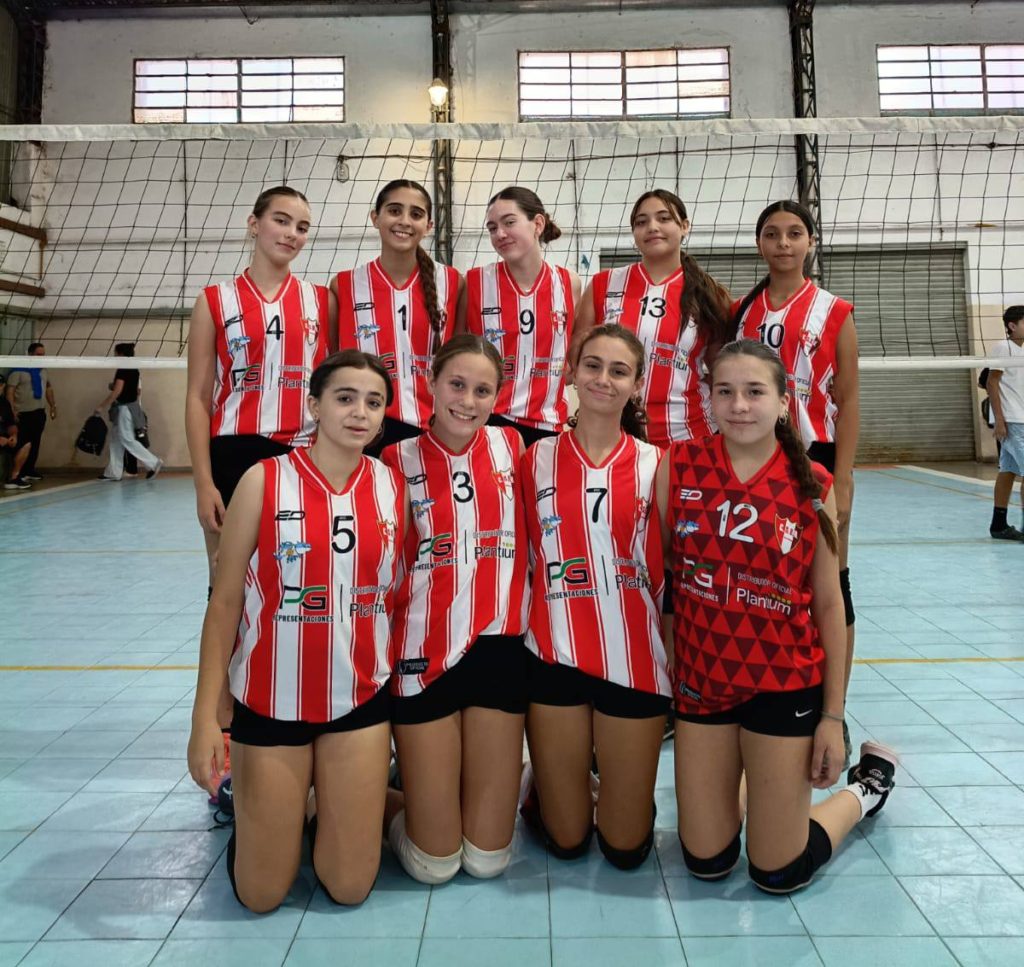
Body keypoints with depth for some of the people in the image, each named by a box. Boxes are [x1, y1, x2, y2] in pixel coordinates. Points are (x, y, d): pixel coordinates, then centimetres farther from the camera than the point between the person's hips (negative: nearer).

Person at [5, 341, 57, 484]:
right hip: (24, 414, -6)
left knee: (35, 443, 8)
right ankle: (20, 474, 1)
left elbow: (48, 388, 22)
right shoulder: (18, 370, -9)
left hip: (40, 412, 6)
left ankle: (29, 471, 17)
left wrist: (52, 405, 15)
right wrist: (12, 411, -19)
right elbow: (10, 391, -12)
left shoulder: (42, 370, 13)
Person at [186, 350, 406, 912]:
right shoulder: (265, 480, -12)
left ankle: (341, 800, 38)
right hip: (271, 702, -2)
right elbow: (225, 602, -7)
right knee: (260, 895, 10)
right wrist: (205, 716, -10)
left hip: (361, 701, 2)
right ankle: (252, 801, 38)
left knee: (350, 888, 10)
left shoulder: (392, 486, -3)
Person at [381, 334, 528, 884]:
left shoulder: (510, 447, 2)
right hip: (424, 653, -2)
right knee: (434, 862, 6)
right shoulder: (398, 459, -6)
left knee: (489, 857, 9)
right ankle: (384, 804, 35)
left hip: (498, 648, 3)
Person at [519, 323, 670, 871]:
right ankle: (543, 782, 39)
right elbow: (525, 558, 7)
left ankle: (615, 782, 39)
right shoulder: (537, 459, 1)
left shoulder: (654, 464, 0)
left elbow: (665, 571, 2)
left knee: (626, 848, 9)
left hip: (635, 660, 0)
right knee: (566, 841, 10)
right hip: (555, 656, 0)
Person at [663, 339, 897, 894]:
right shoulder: (678, 466, -7)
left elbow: (829, 602, -3)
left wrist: (834, 716, -2)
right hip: (700, 679, 2)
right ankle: (737, 780, 42)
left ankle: (866, 787, 35)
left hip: (784, 683, -2)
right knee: (705, 862, 12)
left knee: (777, 874, 9)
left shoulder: (812, 486, -8)